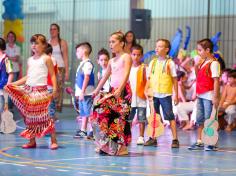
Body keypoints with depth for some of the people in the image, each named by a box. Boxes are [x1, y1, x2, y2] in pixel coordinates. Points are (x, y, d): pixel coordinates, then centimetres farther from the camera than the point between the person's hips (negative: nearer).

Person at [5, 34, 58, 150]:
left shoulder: (46, 58, -1)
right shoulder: (30, 60, 15)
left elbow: (52, 75, -2)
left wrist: (55, 88, -16)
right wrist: (12, 84, 14)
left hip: (41, 90, -6)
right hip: (28, 90, 6)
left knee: (44, 116, -9)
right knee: (29, 116, 6)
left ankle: (53, 141, -3)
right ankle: (32, 141, 13)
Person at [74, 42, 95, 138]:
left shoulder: (87, 64, -13)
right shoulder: (82, 64, 16)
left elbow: (86, 78, -18)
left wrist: (82, 92, -20)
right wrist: (78, 92, 20)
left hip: (87, 93, -10)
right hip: (81, 93, 10)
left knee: (89, 112, -9)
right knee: (83, 113, 14)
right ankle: (83, 130, 20)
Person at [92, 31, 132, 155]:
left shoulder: (126, 57, -4)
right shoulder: (112, 61, 18)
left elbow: (126, 75, -16)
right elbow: (105, 77, 27)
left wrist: (119, 89, -28)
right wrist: (96, 90, 29)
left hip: (123, 91, -8)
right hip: (113, 91, 8)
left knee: (121, 118, -10)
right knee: (103, 114, 2)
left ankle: (123, 146, -6)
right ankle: (107, 145, 9)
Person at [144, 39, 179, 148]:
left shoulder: (170, 63, -1)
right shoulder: (153, 62, 10)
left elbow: (174, 80, 0)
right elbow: (149, 78, 12)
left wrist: (176, 95, -3)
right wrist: (146, 90, -1)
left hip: (165, 94, -4)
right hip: (153, 94, 4)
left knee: (170, 117, -4)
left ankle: (175, 139, -2)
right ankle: (153, 138, 16)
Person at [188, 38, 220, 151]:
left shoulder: (213, 63, -14)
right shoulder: (202, 62, 11)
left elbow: (216, 80, -17)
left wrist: (215, 97, -19)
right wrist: (196, 66, 7)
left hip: (209, 96, -8)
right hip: (201, 95, 8)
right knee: (199, 119, 12)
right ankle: (199, 142, 19)